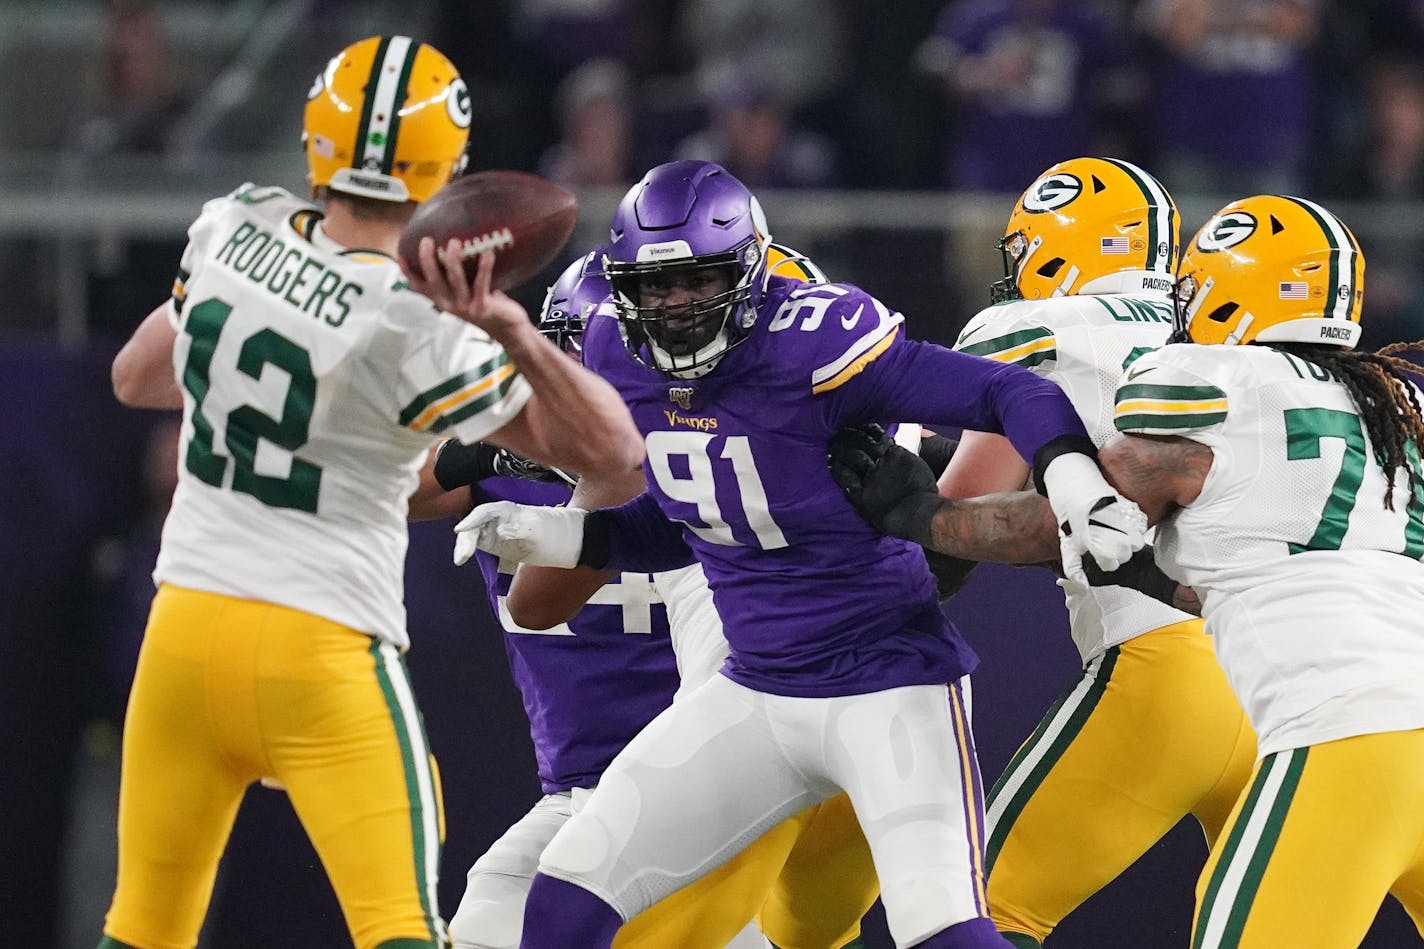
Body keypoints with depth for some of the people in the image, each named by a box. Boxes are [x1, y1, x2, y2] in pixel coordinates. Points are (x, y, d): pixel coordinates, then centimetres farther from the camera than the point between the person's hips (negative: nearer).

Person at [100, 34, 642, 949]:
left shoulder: (233, 226, -2)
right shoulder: (412, 329, -16)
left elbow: (137, 377, 17)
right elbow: (613, 447, -12)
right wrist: (512, 330, -22)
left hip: (185, 625, 5)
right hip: (320, 650, -5)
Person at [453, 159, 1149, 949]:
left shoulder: (809, 345, -22)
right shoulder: (620, 360, 0)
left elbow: (1012, 393, -21)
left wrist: (1071, 478, -39)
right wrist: (546, 535, 6)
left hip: (887, 686, -7)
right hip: (754, 695, 7)